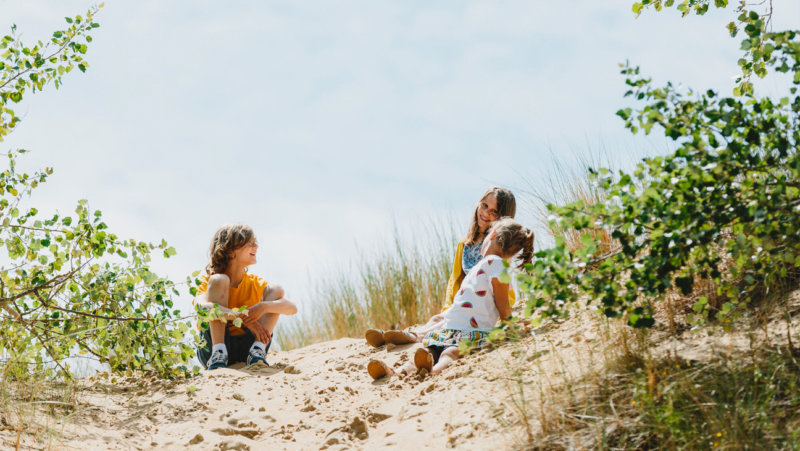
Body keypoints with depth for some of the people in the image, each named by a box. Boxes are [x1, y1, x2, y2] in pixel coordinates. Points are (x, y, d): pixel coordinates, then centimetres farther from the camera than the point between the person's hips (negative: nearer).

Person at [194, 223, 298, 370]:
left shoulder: (256, 284, 7)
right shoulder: (207, 282, -3)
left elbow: (292, 308, -8)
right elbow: (202, 307, -28)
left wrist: (263, 306, -29)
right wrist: (243, 318, -37)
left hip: (245, 348, 3)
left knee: (276, 290, -5)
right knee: (218, 280, -17)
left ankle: (258, 350, -23)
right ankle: (219, 353, -29)